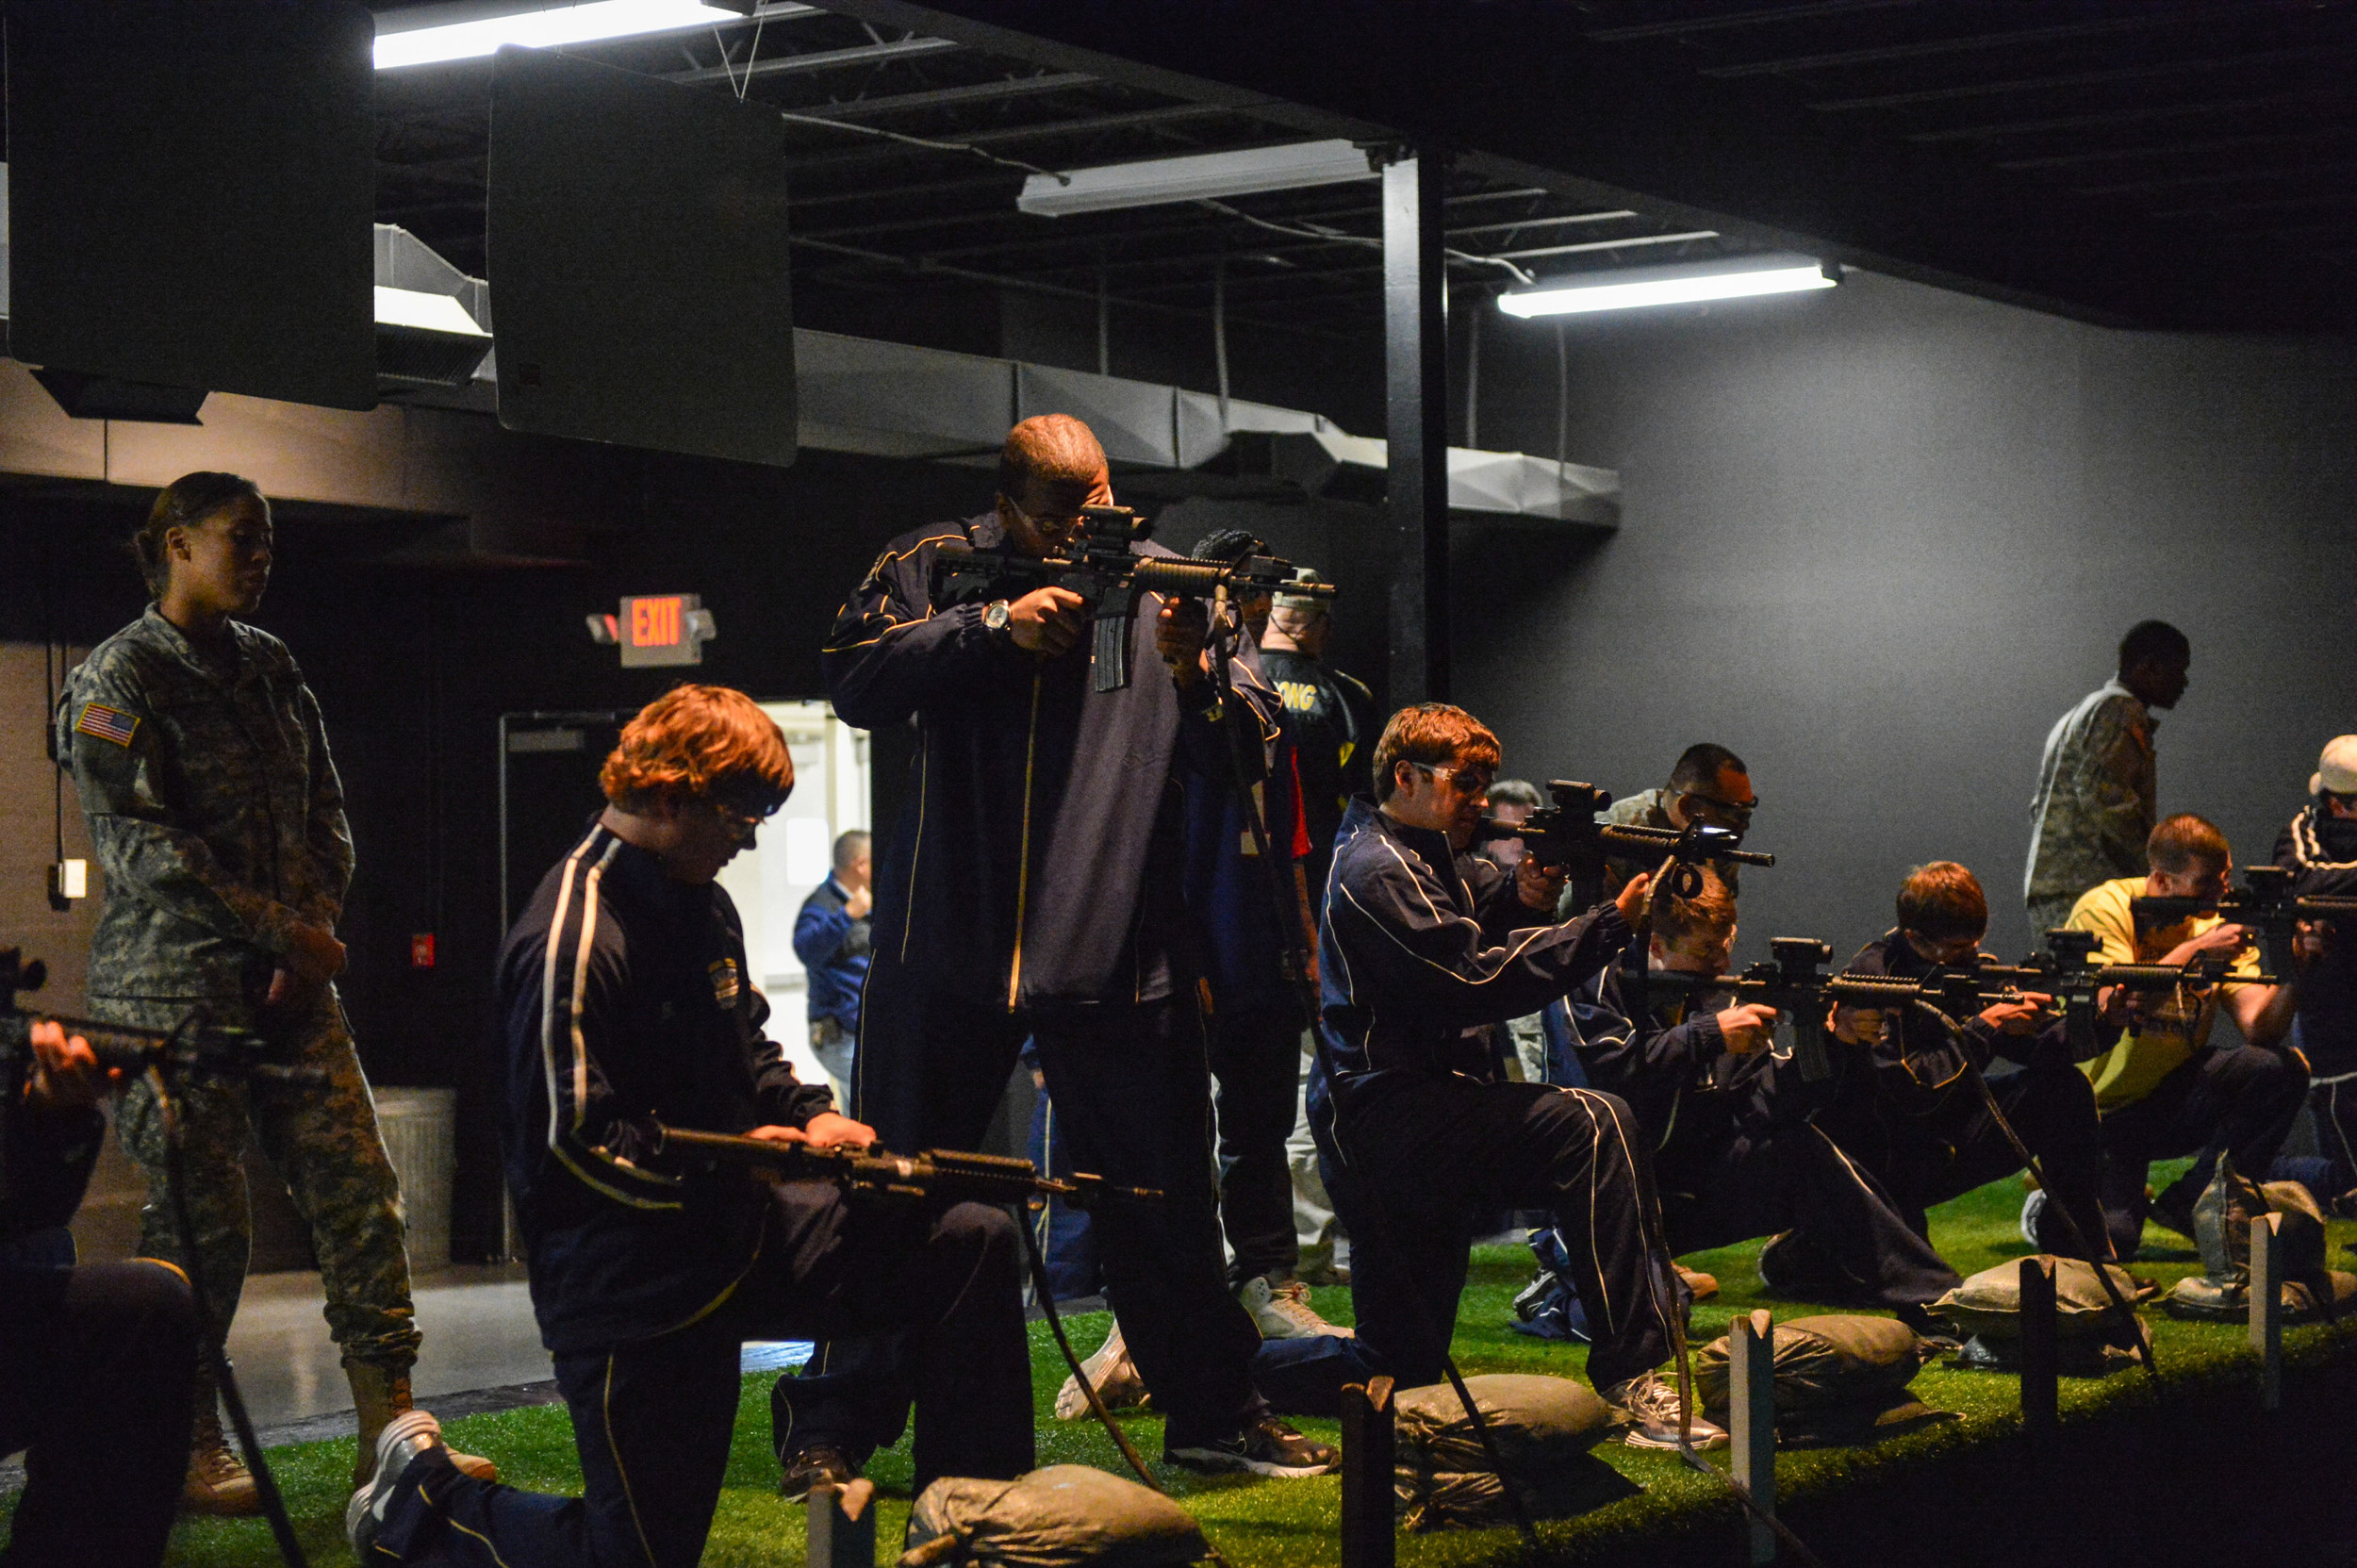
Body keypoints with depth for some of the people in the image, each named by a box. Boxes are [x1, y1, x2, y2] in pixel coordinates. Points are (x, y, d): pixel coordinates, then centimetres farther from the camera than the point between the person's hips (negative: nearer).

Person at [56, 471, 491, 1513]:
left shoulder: (270, 669, 16)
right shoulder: (119, 678, -5)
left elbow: (325, 817, 16)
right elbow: (137, 843, -14)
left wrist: (312, 937, 0)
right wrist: (281, 930, -15)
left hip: (288, 978, 6)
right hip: (174, 981, -6)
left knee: (356, 1186, 0)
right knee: (200, 1215, -4)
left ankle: (390, 1428, 4)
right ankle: (188, 1448, 9)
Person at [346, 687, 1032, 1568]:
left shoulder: (702, 904, 9)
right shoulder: (573, 942, -22)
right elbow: (569, 1142, -26)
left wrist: (808, 1114, 5)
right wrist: (736, 1158, -21)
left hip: (737, 1241, 9)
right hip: (633, 1296, -9)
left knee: (974, 1248, 0)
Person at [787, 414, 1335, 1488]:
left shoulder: (1160, 586, 5)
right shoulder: (932, 569, 4)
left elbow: (1246, 748, -1)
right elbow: (854, 681, -11)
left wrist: (1195, 673, -22)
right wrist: (994, 626, -19)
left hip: (1116, 951, 1)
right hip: (949, 944, 0)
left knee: (1161, 1198, 7)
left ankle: (1215, 1416, 22)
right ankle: (832, 1430, 17)